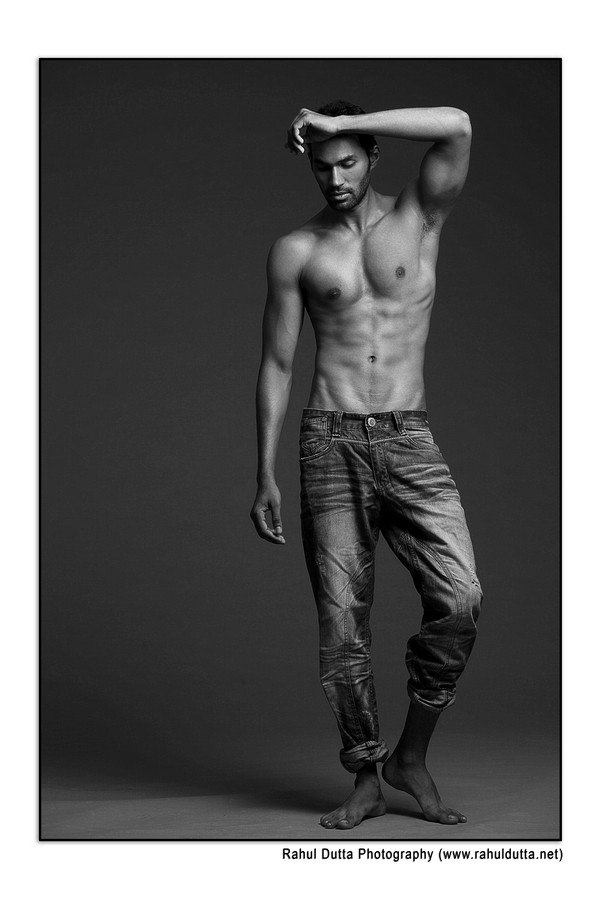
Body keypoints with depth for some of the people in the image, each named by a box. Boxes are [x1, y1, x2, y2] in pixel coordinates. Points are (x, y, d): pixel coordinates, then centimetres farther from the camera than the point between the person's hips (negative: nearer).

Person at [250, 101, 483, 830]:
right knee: (342, 623, 0)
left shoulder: (418, 219, 8)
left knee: (460, 598, -14)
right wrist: (265, 477, 3)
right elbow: (276, 366, 8)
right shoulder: (296, 251, 8)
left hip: (410, 442, 0)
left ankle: (412, 756, 6)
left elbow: (457, 127, -10)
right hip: (332, 444, 0)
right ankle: (365, 779, 16)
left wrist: (342, 121, -9)